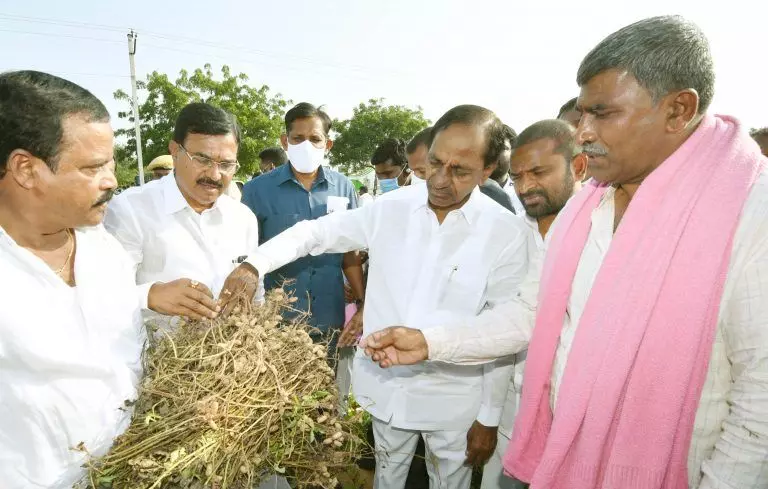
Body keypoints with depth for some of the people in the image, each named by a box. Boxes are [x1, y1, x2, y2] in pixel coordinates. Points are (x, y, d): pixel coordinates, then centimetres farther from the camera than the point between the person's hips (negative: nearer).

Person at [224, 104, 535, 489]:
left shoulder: (509, 236, -14)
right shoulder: (390, 208, -7)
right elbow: (315, 232, -1)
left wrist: (490, 417, -3)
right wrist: (253, 265, -17)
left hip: (454, 399, -2)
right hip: (386, 386, 3)